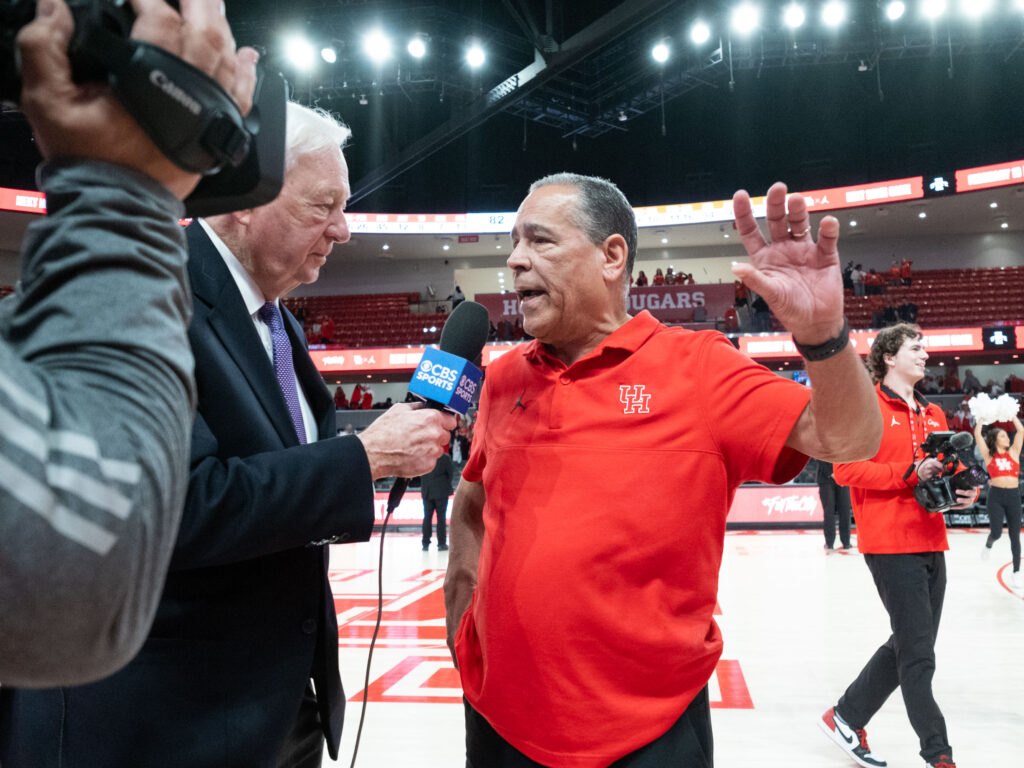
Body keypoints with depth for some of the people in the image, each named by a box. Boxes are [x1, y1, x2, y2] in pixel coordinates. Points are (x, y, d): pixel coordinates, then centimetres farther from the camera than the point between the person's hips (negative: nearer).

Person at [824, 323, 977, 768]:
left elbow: (948, 469, 23)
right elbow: (845, 468, -14)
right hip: (890, 544, -8)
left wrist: (964, 492, 1)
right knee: (918, 655, -2)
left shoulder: (933, 415, 16)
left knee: (908, 647, 15)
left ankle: (846, 718, 29)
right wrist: (908, 475, -20)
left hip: (931, 544, 8)